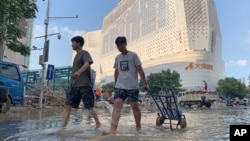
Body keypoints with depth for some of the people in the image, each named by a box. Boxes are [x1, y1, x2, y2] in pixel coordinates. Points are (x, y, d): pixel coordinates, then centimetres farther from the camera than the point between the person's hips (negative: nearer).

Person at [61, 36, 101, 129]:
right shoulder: (76, 56, 22)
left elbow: (87, 63, -23)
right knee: (67, 106, -5)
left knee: (90, 107, 0)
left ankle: (98, 123, 19)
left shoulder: (84, 53, -2)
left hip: (84, 85, -8)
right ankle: (62, 127, -7)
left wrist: (78, 72, -41)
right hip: (74, 86, 8)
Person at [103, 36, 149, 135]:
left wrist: (145, 83, -9)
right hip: (120, 86, 3)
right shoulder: (117, 58, 12)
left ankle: (138, 127, 26)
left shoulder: (133, 55, -2)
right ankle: (113, 130, -20)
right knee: (116, 106, -12)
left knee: (135, 106, 7)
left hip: (132, 86, -3)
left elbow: (140, 70, -4)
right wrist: (115, 85, 22)